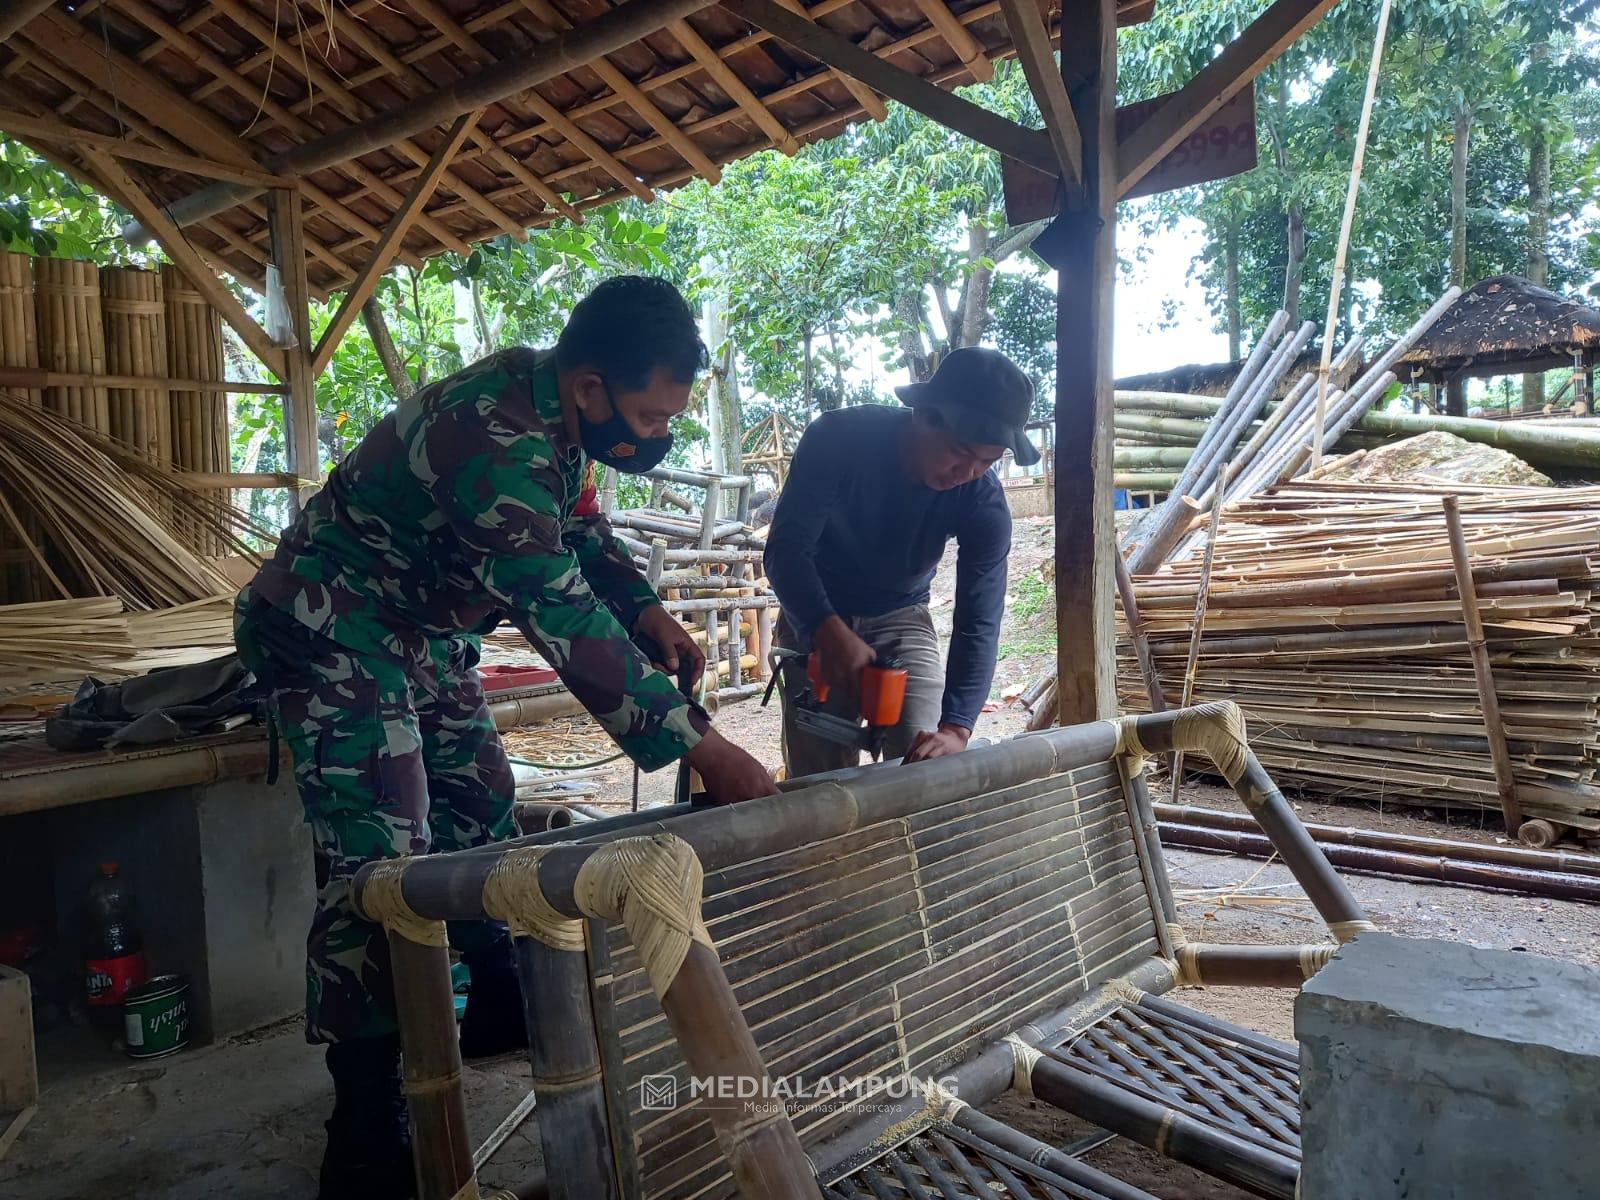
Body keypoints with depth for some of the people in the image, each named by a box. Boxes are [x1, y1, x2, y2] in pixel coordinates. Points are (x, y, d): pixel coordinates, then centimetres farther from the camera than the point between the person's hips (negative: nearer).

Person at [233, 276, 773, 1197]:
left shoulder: (552, 403, -5)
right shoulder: (494, 440, -34)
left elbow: (581, 524, 11)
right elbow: (568, 624, -36)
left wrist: (647, 609, -7)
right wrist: (705, 749, -33)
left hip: (426, 632, 9)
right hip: (337, 637, -9)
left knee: (480, 809, 15)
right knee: (379, 867, -12)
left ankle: (504, 1007, 34)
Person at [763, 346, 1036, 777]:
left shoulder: (985, 503, -21)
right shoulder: (838, 438, -27)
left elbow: (978, 623, -25)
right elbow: (786, 548, -31)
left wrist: (956, 729, -38)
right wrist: (831, 633, -49)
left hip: (902, 621, 1)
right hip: (815, 619, -1)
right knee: (821, 781, -1)